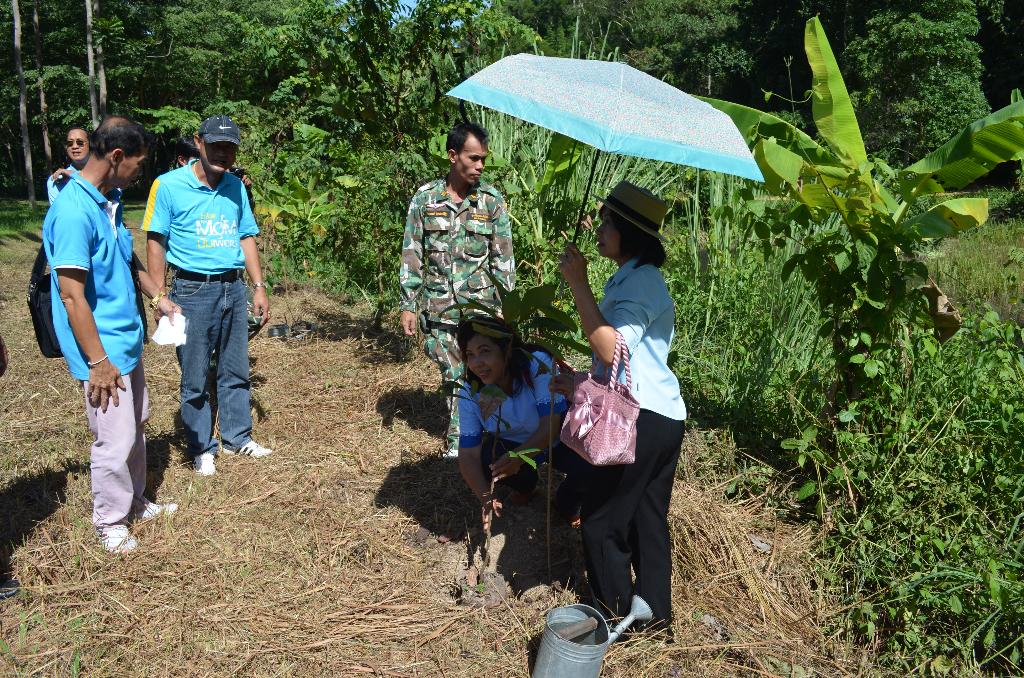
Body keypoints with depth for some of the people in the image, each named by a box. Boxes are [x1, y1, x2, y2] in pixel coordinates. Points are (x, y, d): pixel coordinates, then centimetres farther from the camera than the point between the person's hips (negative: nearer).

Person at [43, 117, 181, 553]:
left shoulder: (110, 201, 6)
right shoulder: (74, 211, -22)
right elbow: (71, 295, -23)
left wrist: (156, 297, 23)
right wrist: (98, 362, -21)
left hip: (127, 341, 9)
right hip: (104, 351, -9)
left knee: (135, 426, 20)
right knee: (115, 439, 2)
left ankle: (134, 503, 38)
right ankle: (110, 521, 22)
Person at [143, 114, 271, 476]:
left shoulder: (236, 186, 7)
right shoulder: (169, 185, -8)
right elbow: (155, 242, -6)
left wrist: (259, 288, 9)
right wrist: (159, 298, -11)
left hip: (233, 288, 5)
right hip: (193, 291, -5)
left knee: (235, 371, 14)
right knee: (195, 378, 6)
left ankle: (237, 437, 29)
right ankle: (201, 449, 20)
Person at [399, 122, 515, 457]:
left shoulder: (492, 199, -1)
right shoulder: (425, 198, 0)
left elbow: (503, 257, 3)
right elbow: (412, 255, 4)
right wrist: (408, 305, 1)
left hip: (479, 307, -1)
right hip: (437, 308, 1)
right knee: (451, 374, 10)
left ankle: (458, 441, 12)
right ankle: (462, 429, 27)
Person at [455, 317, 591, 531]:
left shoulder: (537, 364, -30)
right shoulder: (470, 393, -19)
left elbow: (551, 425, -34)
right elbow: (469, 453, -21)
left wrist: (519, 456, -51)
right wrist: (486, 497, -37)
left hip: (559, 440, -3)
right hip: (511, 445, 3)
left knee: (590, 464, -32)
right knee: (485, 458, -27)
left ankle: (567, 504, 4)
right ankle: (524, 485, 10)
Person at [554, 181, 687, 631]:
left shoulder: (639, 282, -15)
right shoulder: (636, 278, 18)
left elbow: (612, 349, -29)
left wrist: (579, 285, -25)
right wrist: (582, 384, 17)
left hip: (643, 420, -10)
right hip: (664, 416, 10)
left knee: (601, 522, 3)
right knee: (648, 521, 17)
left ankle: (616, 619, 17)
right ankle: (654, 614, 29)